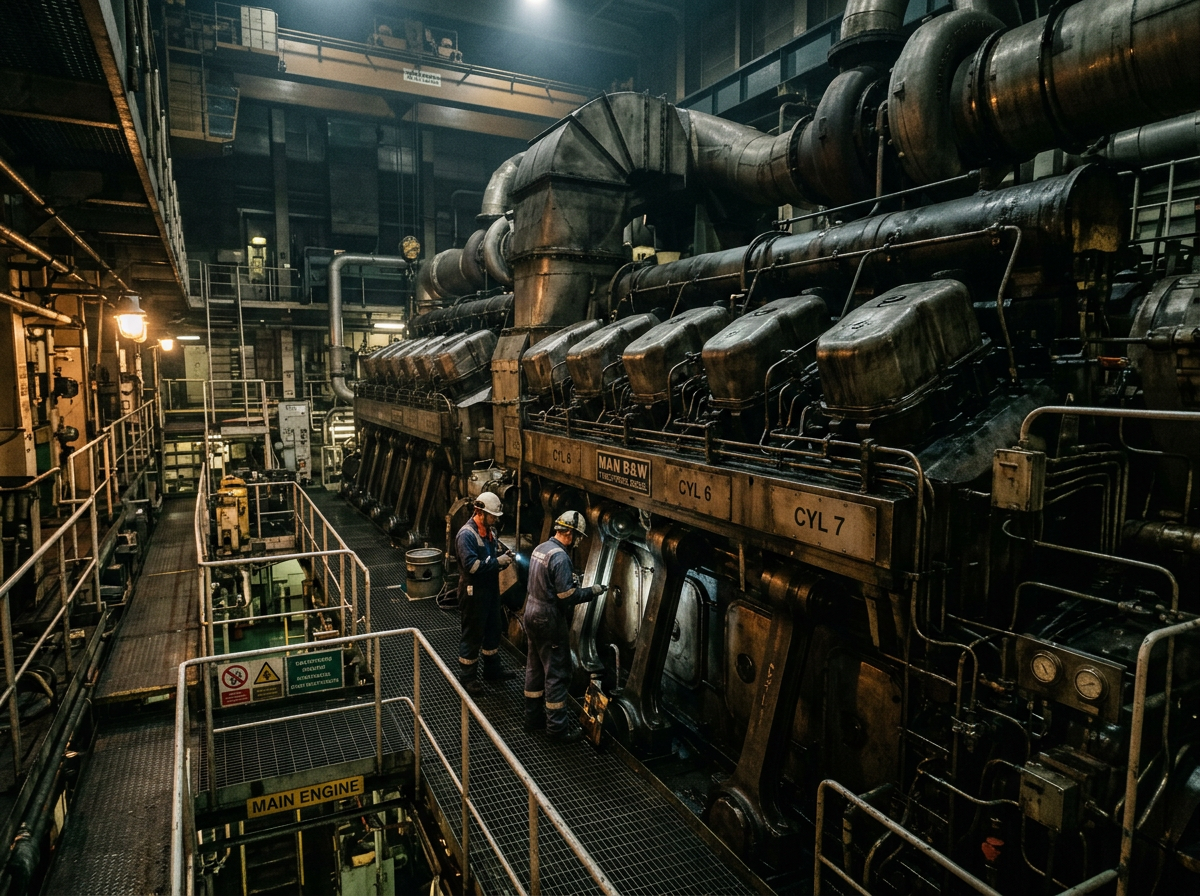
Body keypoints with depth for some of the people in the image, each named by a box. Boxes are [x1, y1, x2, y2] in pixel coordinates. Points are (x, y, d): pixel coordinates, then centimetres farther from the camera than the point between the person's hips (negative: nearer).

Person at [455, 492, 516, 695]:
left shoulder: (490, 530, 6)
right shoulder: (466, 534, -21)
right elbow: (471, 565, -28)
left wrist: (505, 555, -4)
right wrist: (497, 561, -25)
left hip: (491, 589, 9)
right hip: (474, 592, -9)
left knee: (493, 629, 20)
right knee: (472, 635, 3)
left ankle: (492, 669, 36)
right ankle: (467, 677, 18)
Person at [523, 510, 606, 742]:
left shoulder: (540, 548, 7)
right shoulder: (560, 556, -22)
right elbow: (567, 595, -23)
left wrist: (572, 579, 15)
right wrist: (592, 592, -10)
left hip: (533, 615, 9)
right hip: (550, 621, -9)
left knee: (535, 667, 18)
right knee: (556, 673, 1)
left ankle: (533, 716, 29)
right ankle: (557, 727, 10)